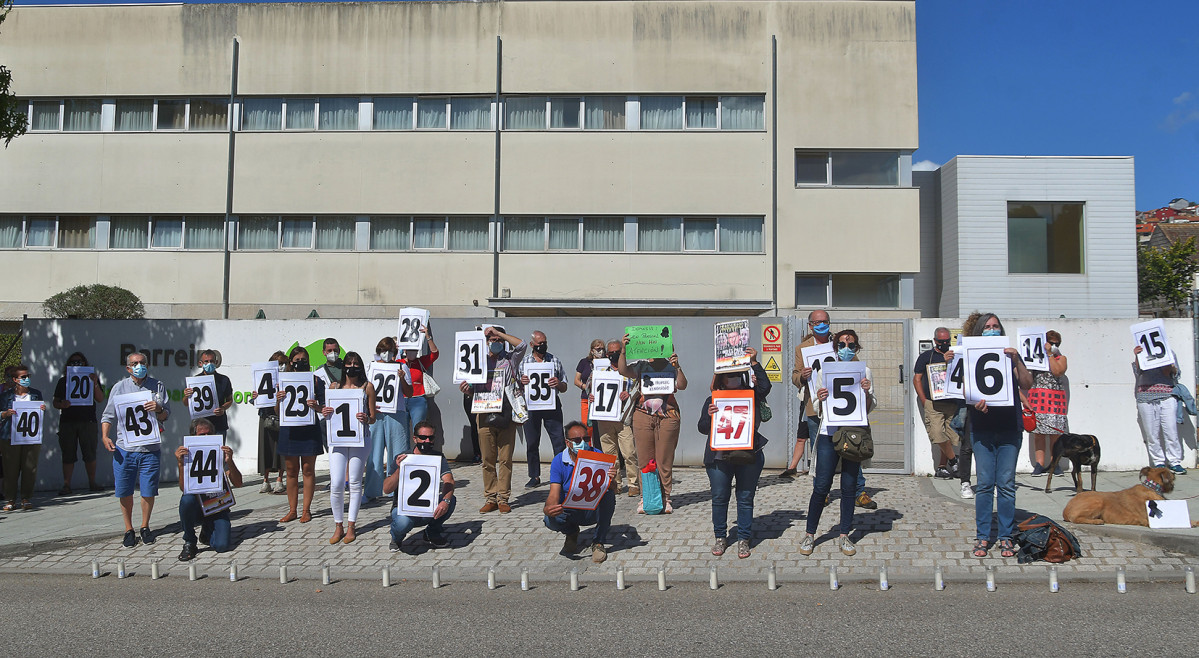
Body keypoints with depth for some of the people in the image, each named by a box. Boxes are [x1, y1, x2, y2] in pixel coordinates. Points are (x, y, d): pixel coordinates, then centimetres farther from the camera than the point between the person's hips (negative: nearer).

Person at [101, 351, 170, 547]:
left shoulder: (158, 386, 8)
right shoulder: (119, 387, 8)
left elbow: (166, 415, 8)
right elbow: (108, 416, 9)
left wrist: (159, 409, -13)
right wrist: (104, 436, -5)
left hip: (150, 449, 0)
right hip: (124, 449, 0)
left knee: (148, 492, 3)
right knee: (125, 493, 4)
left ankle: (145, 527, 22)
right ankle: (129, 530, 19)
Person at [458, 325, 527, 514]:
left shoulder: (510, 360, 10)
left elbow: (522, 345, -9)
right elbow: (473, 388, 17)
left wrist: (499, 333, -6)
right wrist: (465, 388, -6)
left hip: (506, 417, -1)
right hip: (485, 417, 2)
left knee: (505, 459, 0)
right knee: (488, 459, 2)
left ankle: (503, 498, 6)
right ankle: (490, 498, 10)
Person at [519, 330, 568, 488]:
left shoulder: (555, 361, 12)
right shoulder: (523, 362, 11)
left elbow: (564, 388, 12)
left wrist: (558, 384, -11)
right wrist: (521, 382, -12)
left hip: (552, 405, 0)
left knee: (559, 440, -5)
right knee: (531, 442, 4)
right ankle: (534, 477, 15)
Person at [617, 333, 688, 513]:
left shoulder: (671, 366, 6)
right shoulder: (641, 366, 8)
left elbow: (682, 386, -8)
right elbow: (623, 370, -8)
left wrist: (677, 367, -23)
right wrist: (623, 350, -22)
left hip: (667, 417, -1)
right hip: (643, 416, 1)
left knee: (665, 460, 2)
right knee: (644, 459, 3)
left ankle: (665, 498, 11)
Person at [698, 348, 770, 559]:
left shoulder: (750, 397, 8)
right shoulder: (713, 400, 8)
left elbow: (765, 387, -11)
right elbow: (703, 429, 5)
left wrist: (754, 363, -11)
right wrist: (709, 415, -15)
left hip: (748, 456, 0)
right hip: (719, 457, 0)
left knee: (745, 499, 5)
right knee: (719, 499, 6)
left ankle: (744, 539, 15)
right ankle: (720, 538, 20)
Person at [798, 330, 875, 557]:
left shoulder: (864, 371, 7)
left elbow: (868, 409, 6)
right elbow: (818, 409, 7)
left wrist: (867, 392, -14)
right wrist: (820, 400, -15)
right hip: (829, 433, -1)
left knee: (849, 487, 5)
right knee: (821, 486, -3)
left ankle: (844, 536, 15)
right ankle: (810, 534, 8)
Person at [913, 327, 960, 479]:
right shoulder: (926, 356, 7)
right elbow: (916, 379, 4)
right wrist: (924, 401, -5)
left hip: (952, 402, 3)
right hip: (933, 403, -3)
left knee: (950, 436, 1)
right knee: (937, 432, -15)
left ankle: (942, 467, 10)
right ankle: (953, 460, 3)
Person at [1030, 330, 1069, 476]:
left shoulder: (1061, 358, 11)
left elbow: (1057, 371, -10)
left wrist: (1050, 354, -6)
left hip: (1055, 399, -1)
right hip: (1037, 398, 2)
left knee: (1055, 433, -4)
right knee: (1038, 433, -2)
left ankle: (1055, 464, 3)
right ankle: (1040, 464, 0)